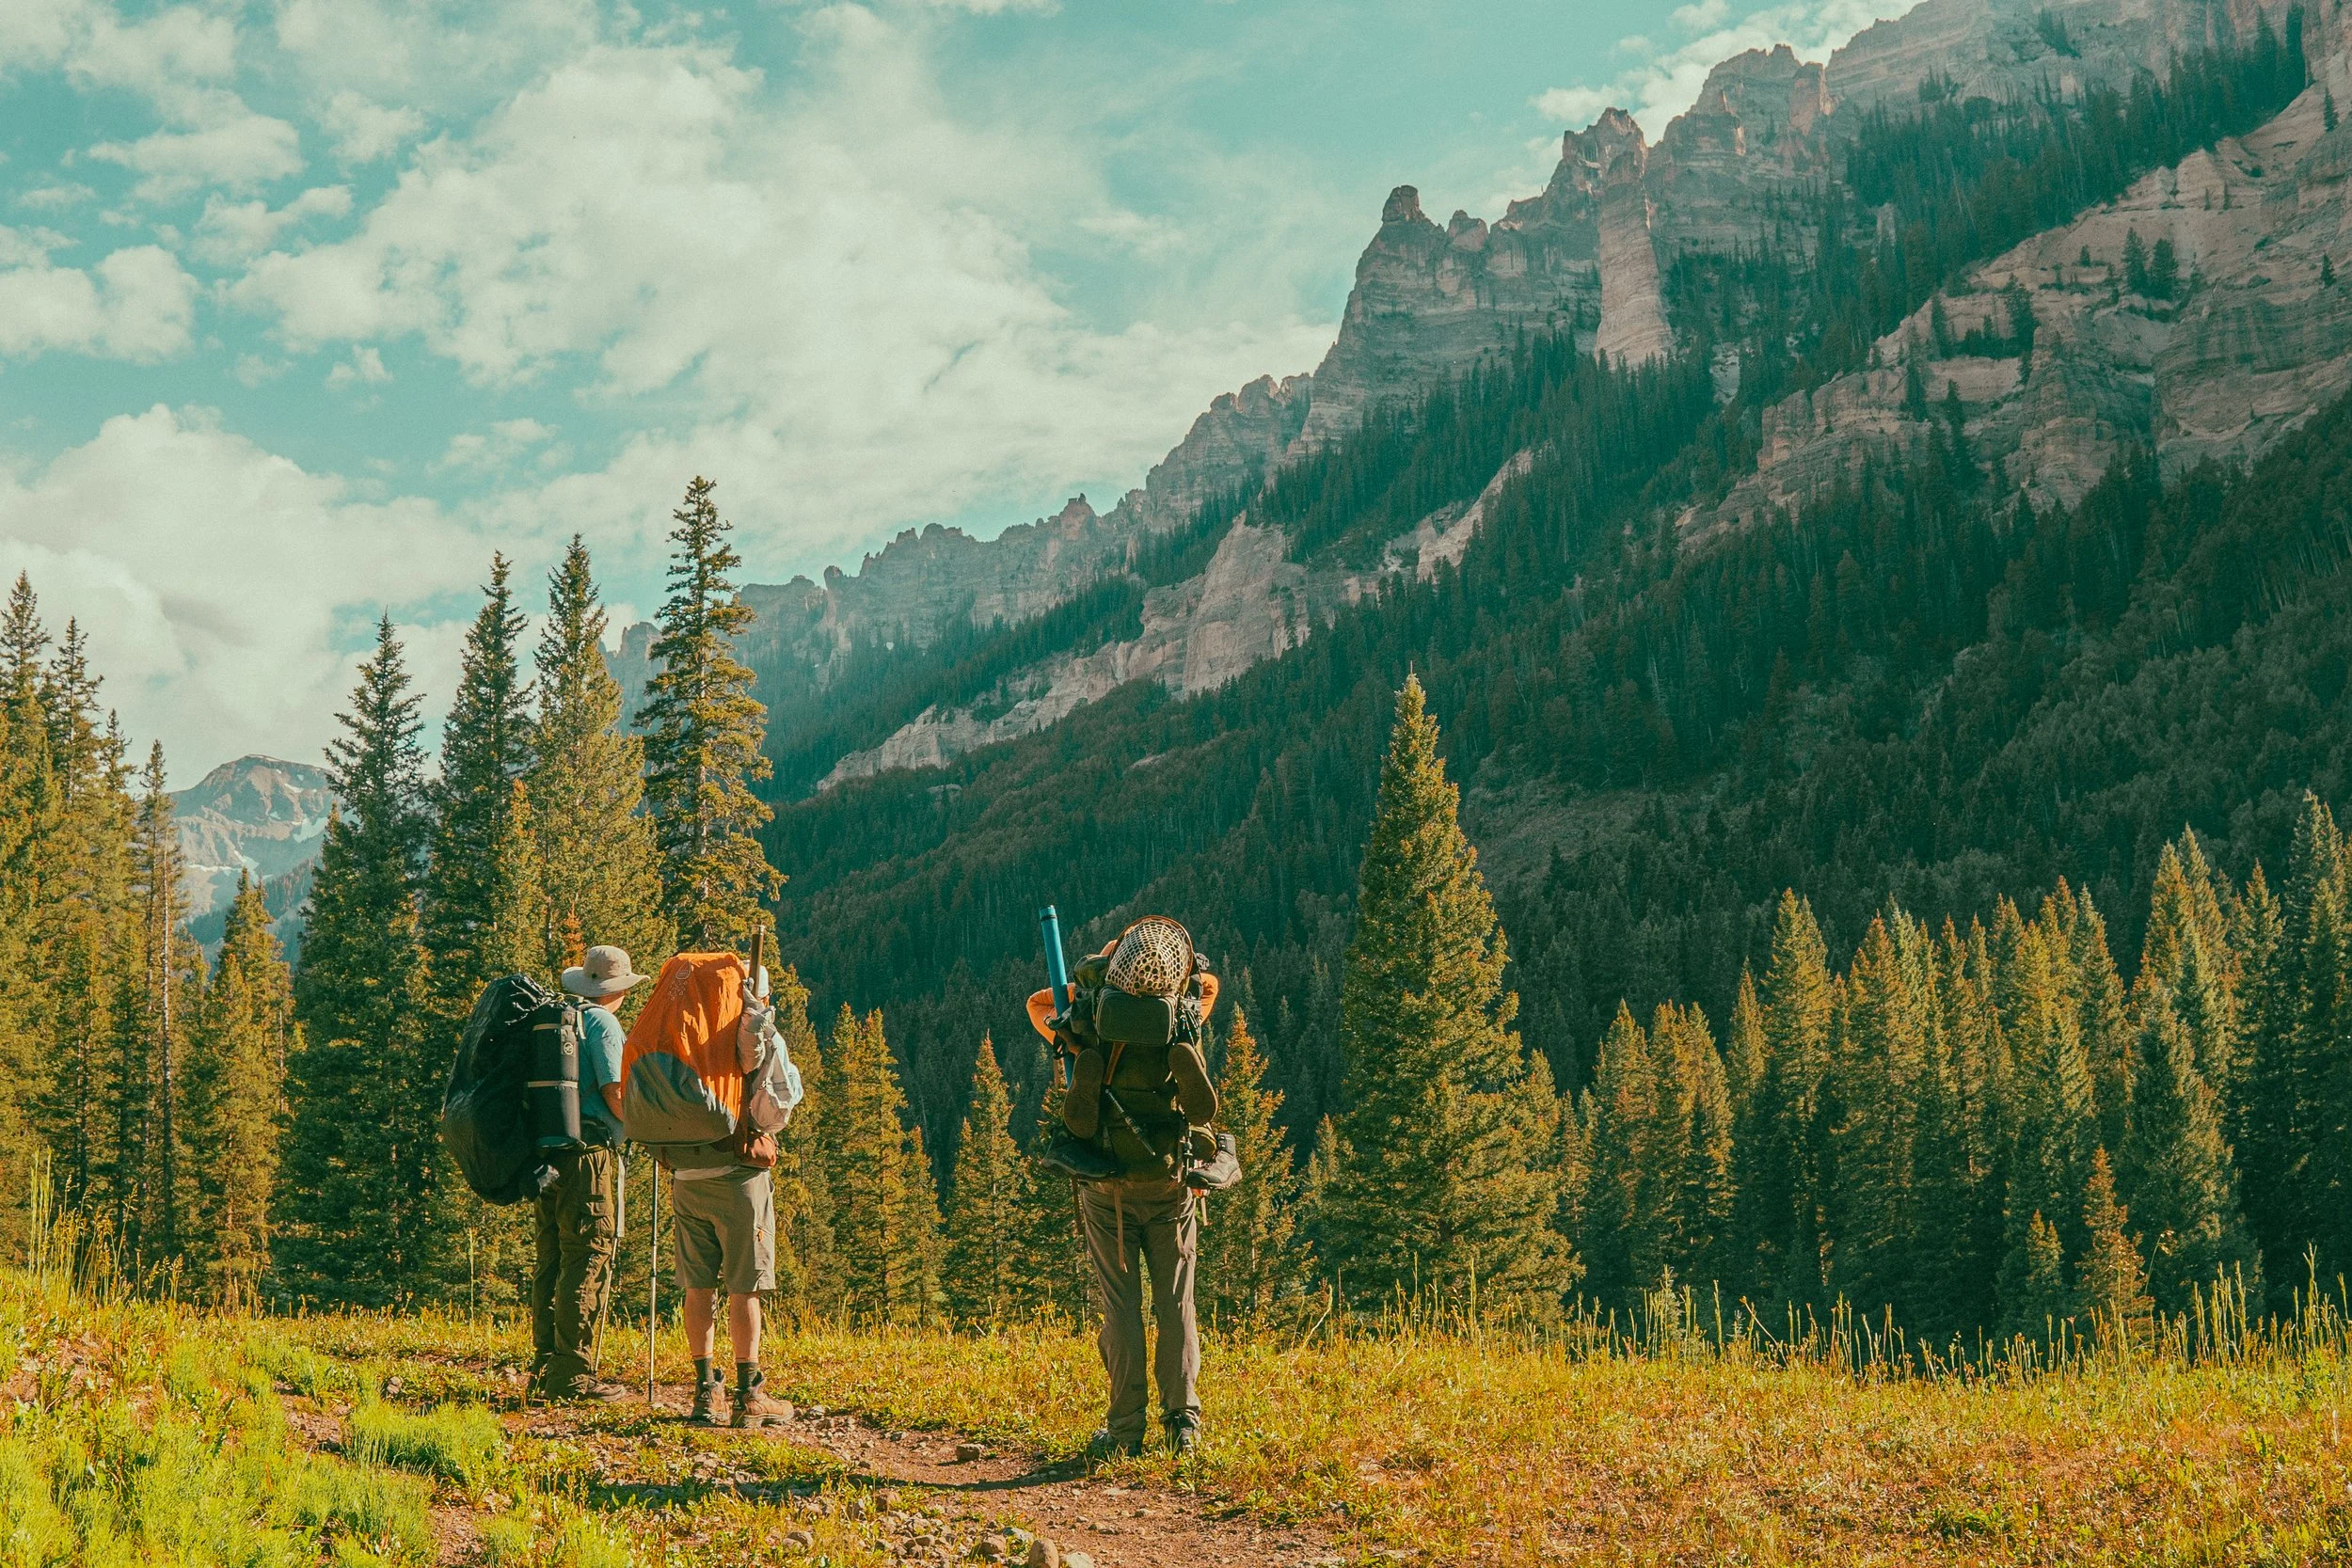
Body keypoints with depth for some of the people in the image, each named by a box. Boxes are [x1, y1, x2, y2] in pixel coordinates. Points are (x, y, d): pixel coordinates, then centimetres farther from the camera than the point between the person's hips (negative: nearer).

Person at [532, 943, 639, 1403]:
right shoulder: (601, 1022, -7)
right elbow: (615, 1095, -13)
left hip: (547, 1152, 8)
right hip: (588, 1151, -8)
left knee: (552, 1260, 12)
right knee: (588, 1258, -6)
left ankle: (545, 1368, 16)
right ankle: (571, 1373, -8)